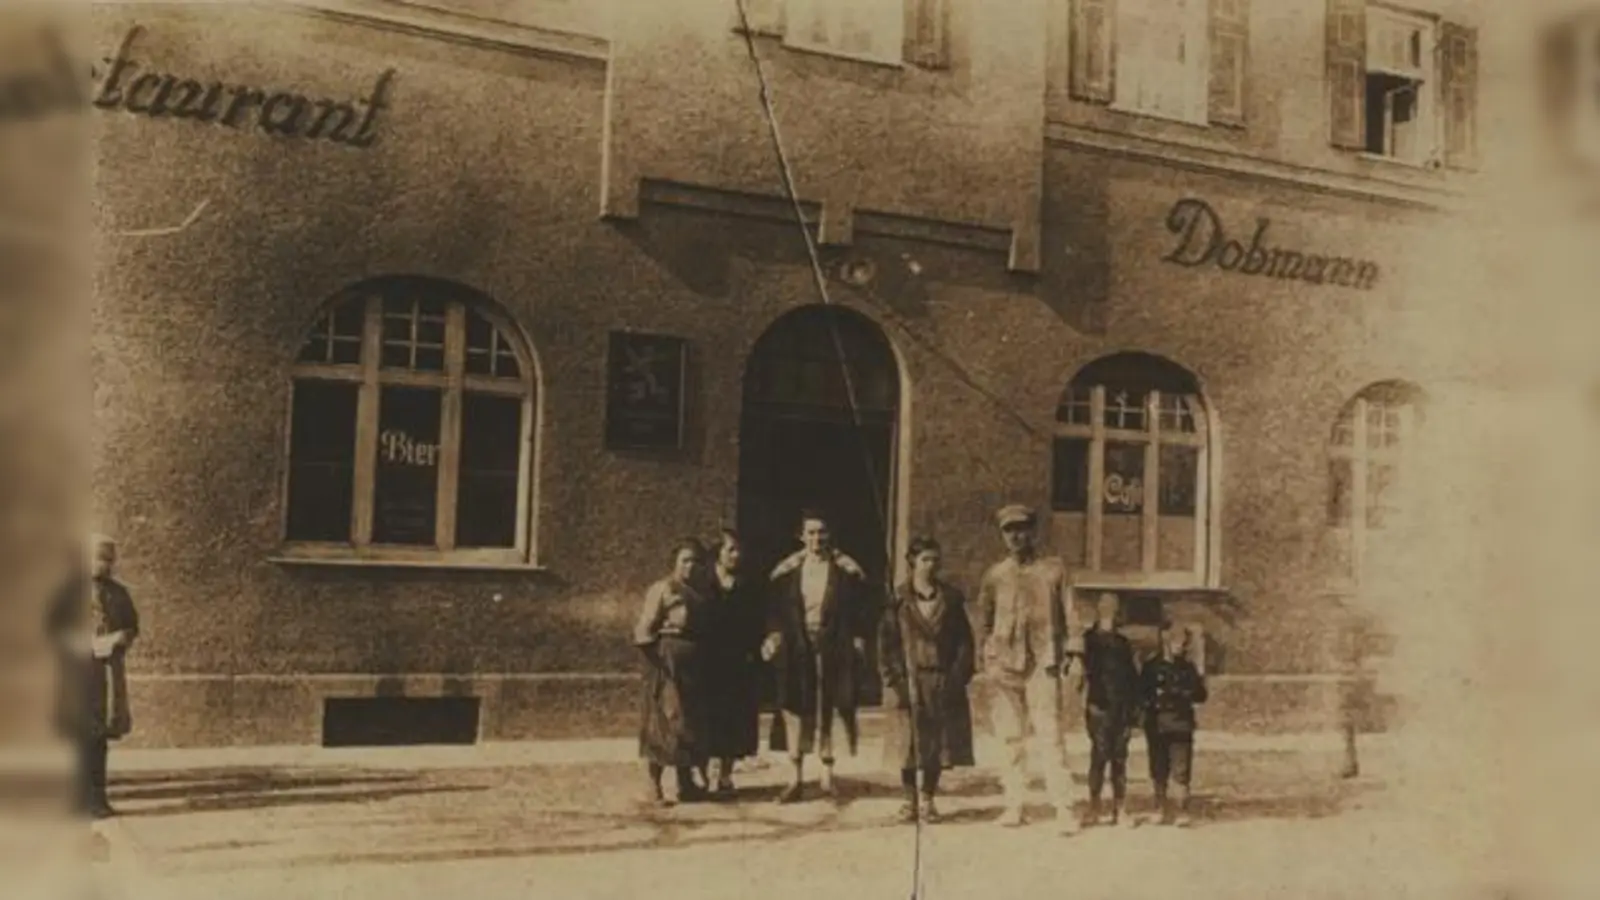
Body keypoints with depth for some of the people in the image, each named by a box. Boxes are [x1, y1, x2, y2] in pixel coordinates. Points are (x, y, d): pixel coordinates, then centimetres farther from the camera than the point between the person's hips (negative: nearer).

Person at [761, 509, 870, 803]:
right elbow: (775, 610, 6)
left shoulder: (846, 571, 1)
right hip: (797, 647, 1)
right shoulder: (787, 572, 6)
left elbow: (861, 611, 1)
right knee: (793, 707, -3)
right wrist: (773, 634, -8)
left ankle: (827, 773, 14)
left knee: (826, 709, 4)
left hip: (832, 648, -1)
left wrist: (858, 640, -9)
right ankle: (795, 777, 1)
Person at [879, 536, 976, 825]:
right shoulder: (898, 600, 0)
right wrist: (894, 680, -10)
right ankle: (910, 800, 13)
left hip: (943, 683, 2)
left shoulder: (951, 598, 5)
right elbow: (886, 642, -2)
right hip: (909, 682, -1)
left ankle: (928, 800, 15)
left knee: (939, 743, 4)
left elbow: (964, 640, 4)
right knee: (909, 743, 2)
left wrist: (958, 677, -6)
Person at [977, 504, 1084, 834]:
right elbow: (985, 621, 19)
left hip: (1043, 662, -2)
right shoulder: (994, 575, 10)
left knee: (1050, 734, -9)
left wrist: (1074, 654, -4)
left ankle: (1064, 808, -8)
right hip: (1004, 664, 2)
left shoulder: (1054, 569, 6)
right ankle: (1013, 804, 11)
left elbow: (1069, 615, 4)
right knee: (1012, 737, 4)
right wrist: (987, 660, 14)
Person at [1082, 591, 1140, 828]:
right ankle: (1094, 809, -2)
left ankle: (1119, 810, 8)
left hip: (1122, 709, 5)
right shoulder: (1090, 639, 1)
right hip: (1100, 707, -5)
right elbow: (1088, 671, -9)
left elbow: (1133, 678, 16)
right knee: (1100, 755, -8)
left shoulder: (1123, 643, 18)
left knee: (1120, 758, 5)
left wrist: (1133, 709, 9)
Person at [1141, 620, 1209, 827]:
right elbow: (1142, 695, 0)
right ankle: (1162, 810, 16)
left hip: (1181, 725, 0)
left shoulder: (1188, 668, 11)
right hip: (1157, 725, 0)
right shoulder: (1151, 668, 4)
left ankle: (1183, 812, -6)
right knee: (1159, 771, 5)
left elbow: (1200, 696, 9)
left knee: (1181, 771, -8)